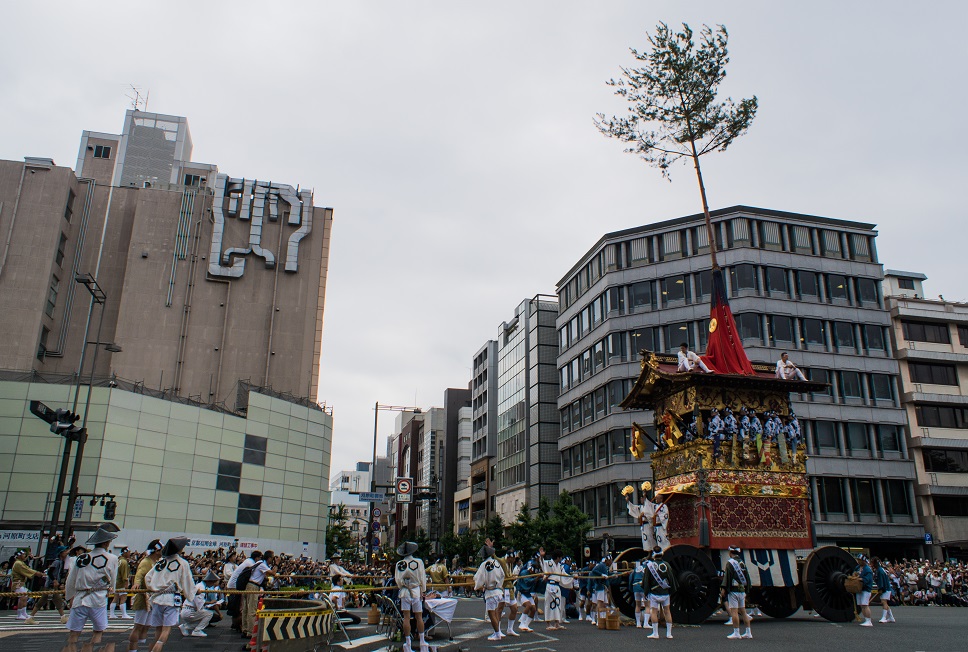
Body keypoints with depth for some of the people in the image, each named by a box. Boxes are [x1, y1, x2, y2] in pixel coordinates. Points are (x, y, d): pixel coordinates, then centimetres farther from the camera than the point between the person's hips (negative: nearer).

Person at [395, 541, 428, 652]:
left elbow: (397, 580, 0)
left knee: (406, 617, 2)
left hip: (404, 592, 1)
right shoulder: (418, 562, -6)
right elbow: (422, 578, -3)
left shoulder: (399, 564, -2)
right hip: (416, 591, -1)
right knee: (419, 617, 8)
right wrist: (423, 591, 6)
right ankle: (422, 642, 13)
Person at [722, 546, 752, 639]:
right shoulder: (742, 563, 13)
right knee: (742, 611, 13)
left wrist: (724, 588, -10)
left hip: (733, 590, -7)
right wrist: (746, 591, 22)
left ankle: (736, 633, -6)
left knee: (734, 611, -5)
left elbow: (727, 576, -14)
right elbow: (747, 578, 17)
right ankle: (748, 633, 15)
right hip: (742, 590, 7)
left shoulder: (730, 562, -9)